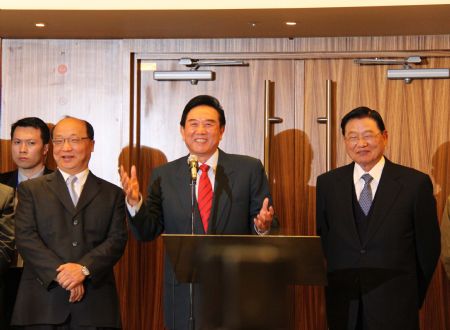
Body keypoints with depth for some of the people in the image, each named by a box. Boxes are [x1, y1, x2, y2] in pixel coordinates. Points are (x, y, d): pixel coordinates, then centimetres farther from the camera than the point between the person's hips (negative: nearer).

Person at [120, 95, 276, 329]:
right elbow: (147, 232, 3)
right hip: (183, 291, 1)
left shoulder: (249, 169, 3)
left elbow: (267, 225, 2)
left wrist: (263, 226, -20)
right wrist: (134, 202, -14)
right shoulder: (163, 176, 5)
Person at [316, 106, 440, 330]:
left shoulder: (416, 183, -5)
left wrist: (414, 295, 5)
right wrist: (333, 285, 7)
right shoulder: (327, 183, 4)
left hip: (395, 306, -2)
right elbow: (323, 239, 11)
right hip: (343, 303, 2)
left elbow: (429, 245, 1)